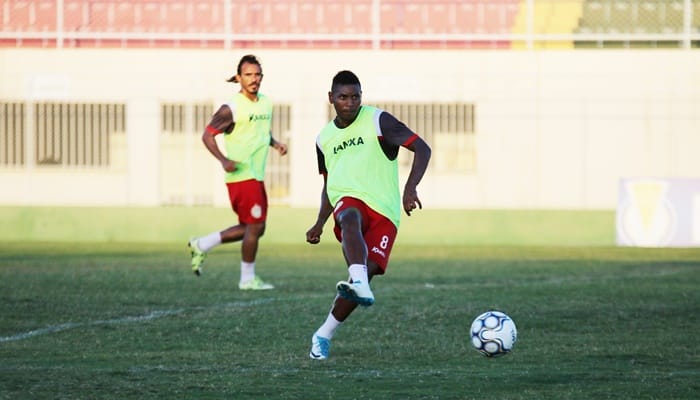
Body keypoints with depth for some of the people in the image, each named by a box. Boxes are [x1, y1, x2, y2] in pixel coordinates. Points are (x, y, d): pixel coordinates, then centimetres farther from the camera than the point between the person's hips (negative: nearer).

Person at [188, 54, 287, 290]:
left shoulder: (266, 103, 10)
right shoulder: (232, 109, -13)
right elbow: (208, 135, -11)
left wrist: (274, 143, 6)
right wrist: (224, 160, -23)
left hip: (257, 177, 8)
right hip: (241, 176, -8)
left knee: (251, 228, 12)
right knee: (255, 226, -7)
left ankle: (202, 245, 24)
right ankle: (248, 279, 4)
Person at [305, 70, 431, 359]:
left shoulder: (378, 121, 2)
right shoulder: (324, 139, 17)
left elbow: (422, 148, -4)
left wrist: (410, 188, -18)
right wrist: (320, 223, 17)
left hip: (383, 210, -2)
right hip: (349, 200, 2)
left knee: (368, 270, -20)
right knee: (351, 218, -38)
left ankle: (324, 335, -7)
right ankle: (359, 283, -62)